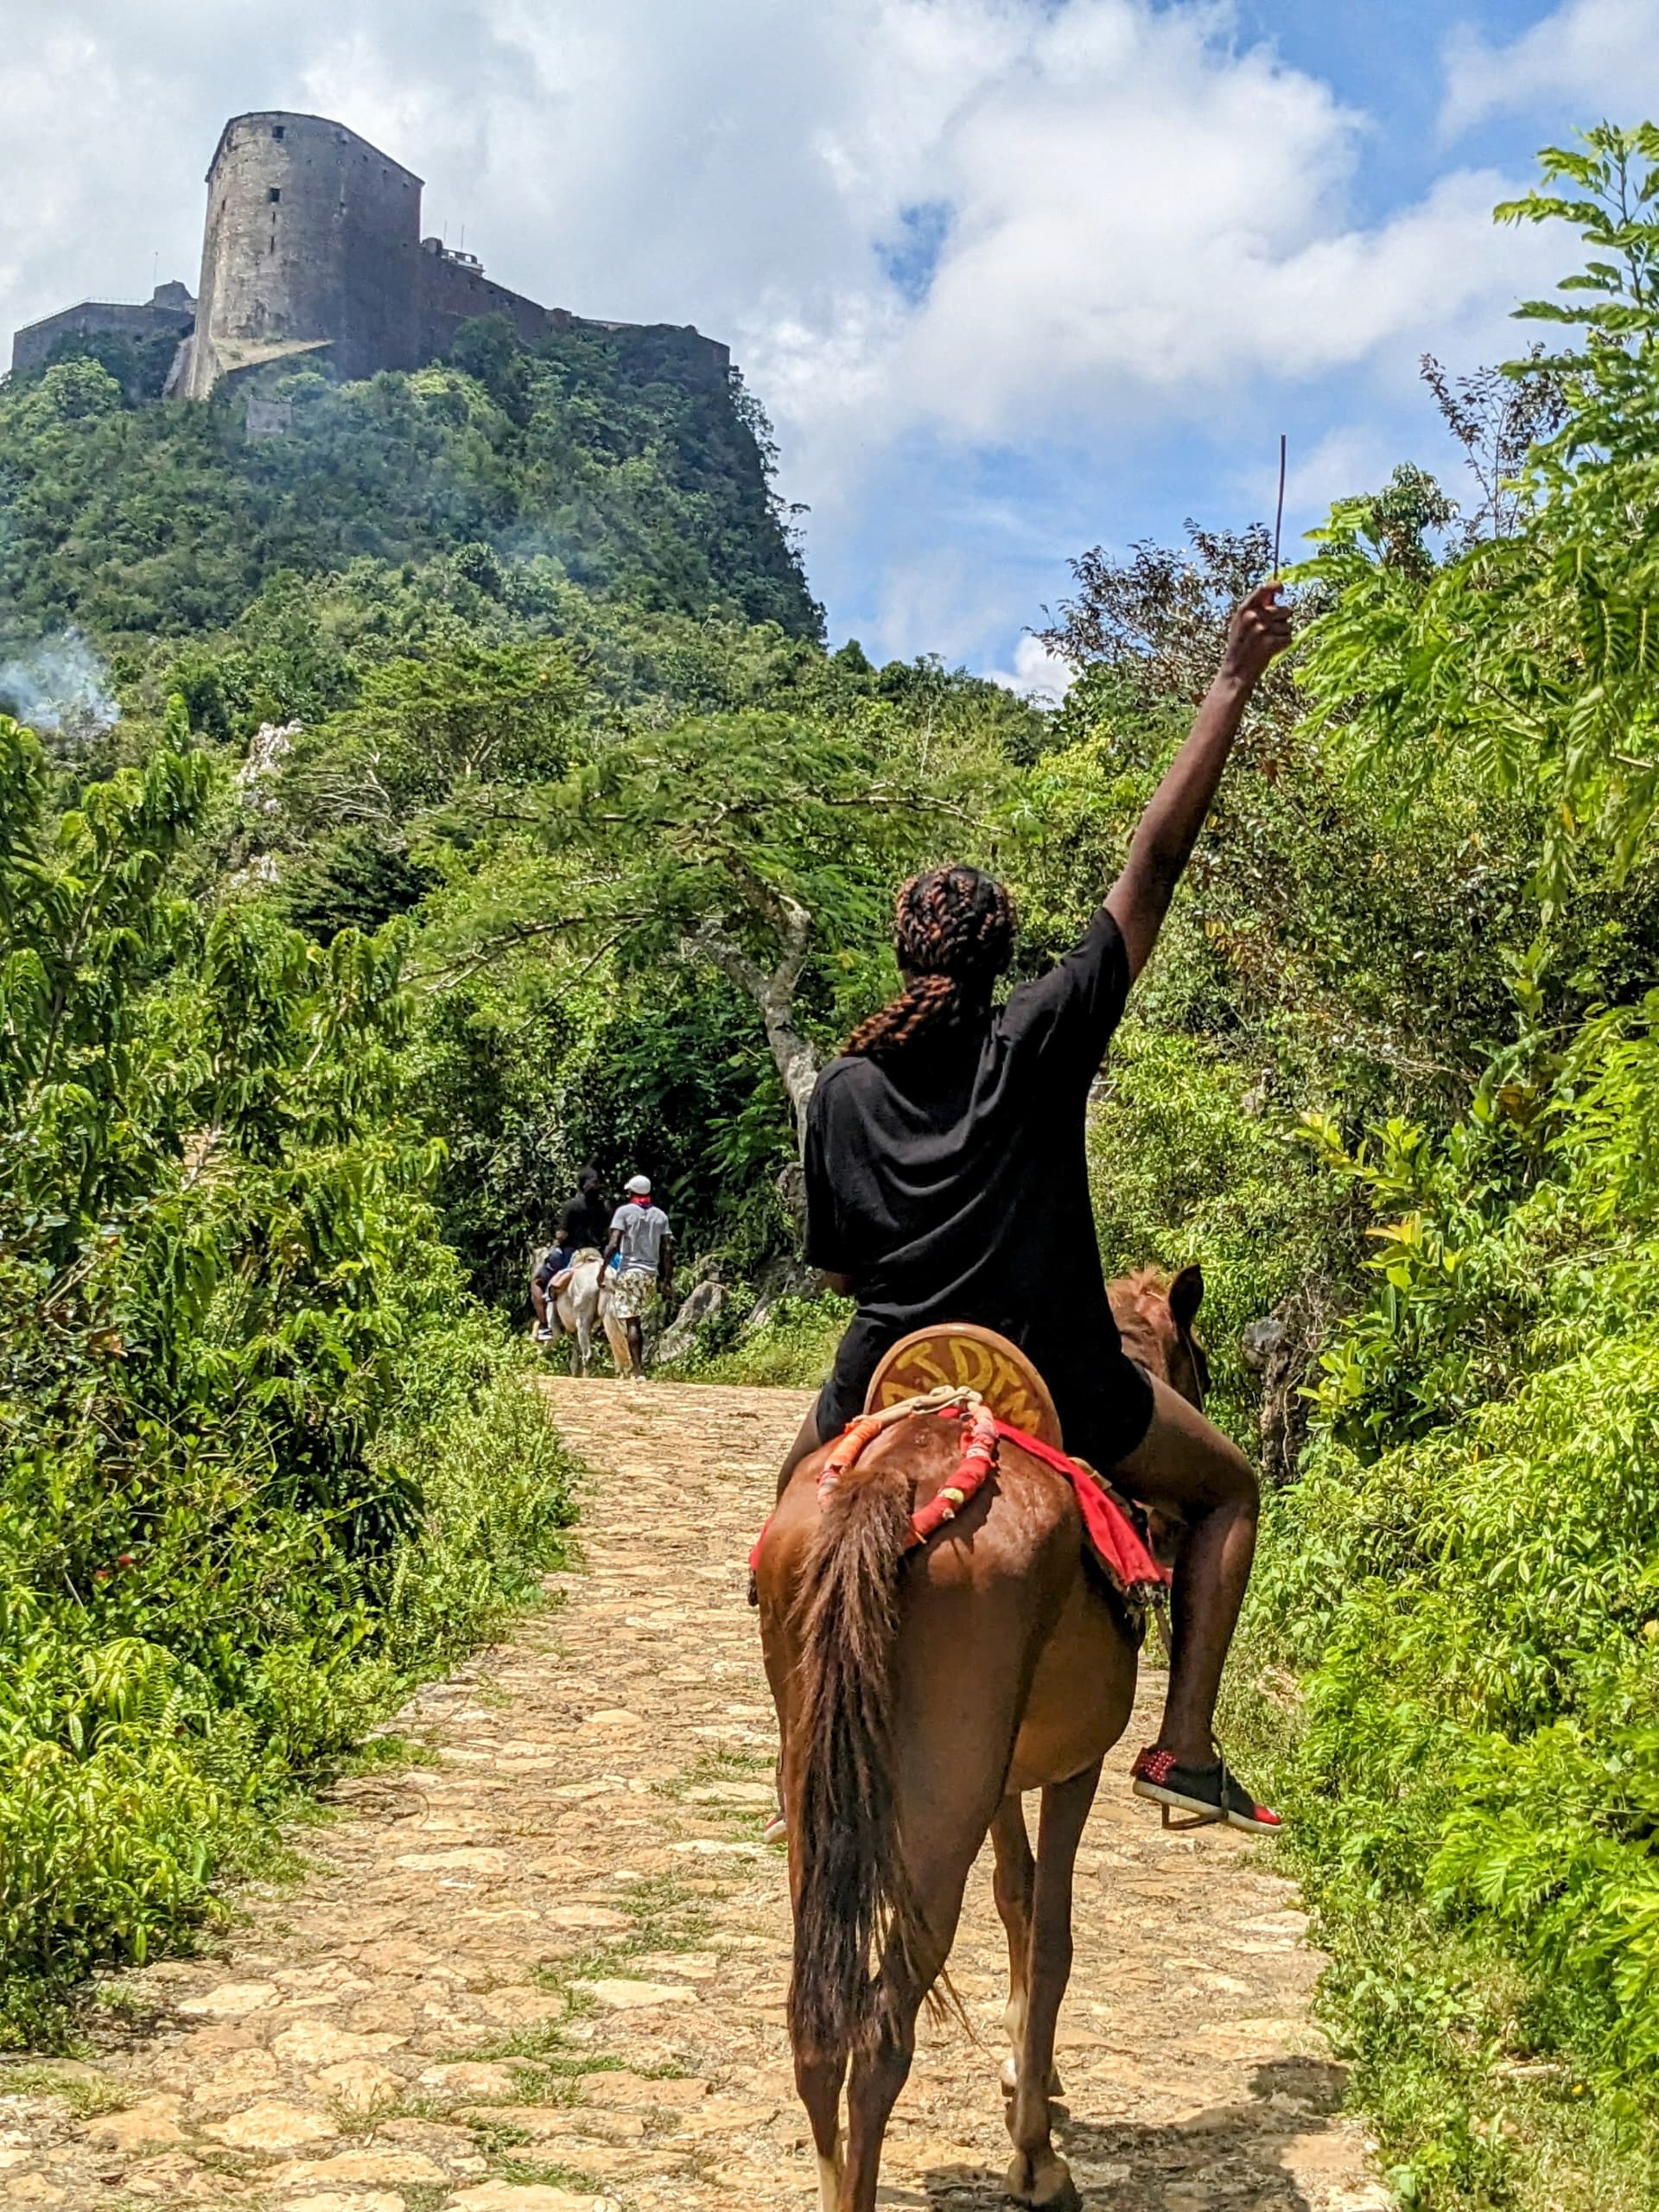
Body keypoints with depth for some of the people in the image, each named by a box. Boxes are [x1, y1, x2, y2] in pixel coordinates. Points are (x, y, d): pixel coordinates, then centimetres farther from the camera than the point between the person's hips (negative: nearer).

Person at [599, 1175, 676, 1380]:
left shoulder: (624, 1211, -3)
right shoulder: (660, 1215, 10)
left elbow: (613, 1244, -12)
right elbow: (667, 1249, 6)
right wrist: (667, 1280, 9)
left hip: (629, 1272, -4)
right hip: (652, 1274, 4)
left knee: (631, 1323, -5)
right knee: (639, 1322, 15)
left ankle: (638, 1371, -12)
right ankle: (638, 1367, 15)